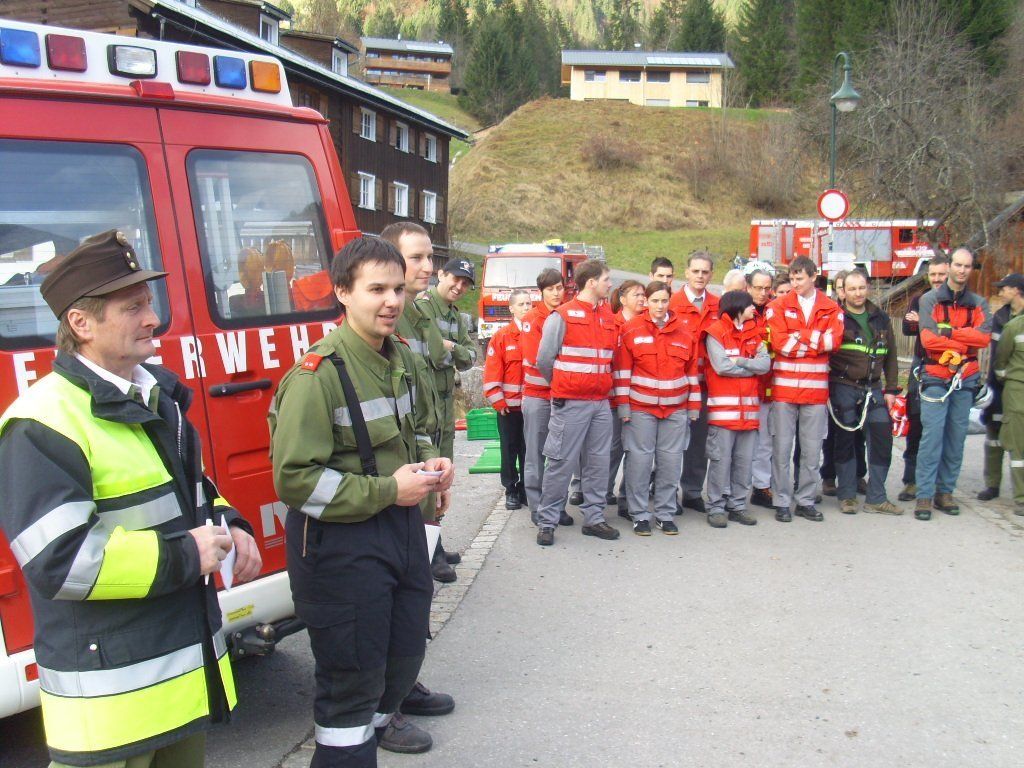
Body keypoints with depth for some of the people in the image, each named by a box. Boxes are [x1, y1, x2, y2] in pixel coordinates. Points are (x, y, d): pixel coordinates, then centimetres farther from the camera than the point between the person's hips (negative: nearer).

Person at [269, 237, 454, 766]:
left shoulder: (402, 359, 6)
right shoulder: (318, 374, -20)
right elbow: (294, 479, -23)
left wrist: (430, 463, 1)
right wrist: (387, 491, -21)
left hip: (402, 523, 8)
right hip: (339, 540, -8)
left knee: (407, 646, 22)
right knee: (352, 671, 3)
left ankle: (380, 714, 49)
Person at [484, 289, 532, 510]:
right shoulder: (501, 337, -2)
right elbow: (492, 371, -5)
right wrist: (498, 401, -10)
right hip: (509, 405, -1)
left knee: (529, 449, 10)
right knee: (510, 450, 7)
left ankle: (527, 489, 22)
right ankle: (511, 491, 18)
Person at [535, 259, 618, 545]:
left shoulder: (608, 316, 12)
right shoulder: (562, 316, -6)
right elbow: (544, 360, -2)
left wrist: (599, 384, 12)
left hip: (601, 403, 6)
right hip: (570, 404, -6)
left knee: (598, 462, 9)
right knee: (561, 462, -2)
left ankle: (594, 517, 20)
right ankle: (547, 522, 7)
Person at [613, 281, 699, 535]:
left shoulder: (684, 331, 7)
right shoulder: (631, 330, -1)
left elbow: (692, 371, 10)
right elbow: (622, 370, -1)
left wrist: (694, 406, 9)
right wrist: (623, 405, -4)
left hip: (676, 410, 2)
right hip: (640, 408, -2)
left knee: (671, 461, 5)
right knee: (640, 460, 0)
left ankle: (666, 514, 17)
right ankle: (639, 515, 11)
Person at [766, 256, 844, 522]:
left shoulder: (831, 308, 9)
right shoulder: (778, 306, 3)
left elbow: (833, 340, -8)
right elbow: (780, 343, -11)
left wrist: (798, 337, -11)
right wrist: (816, 343, -6)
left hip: (816, 390, 2)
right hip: (784, 389, -2)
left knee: (812, 450, 8)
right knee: (782, 448, 1)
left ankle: (806, 500, 19)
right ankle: (781, 502, 10)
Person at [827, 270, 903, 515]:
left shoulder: (880, 318, 13)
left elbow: (890, 355, 15)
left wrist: (891, 389, 10)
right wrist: (830, 385, -12)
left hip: (872, 389, 4)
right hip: (843, 387, -4)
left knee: (882, 438, 1)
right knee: (846, 440, 3)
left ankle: (876, 497, 11)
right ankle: (847, 496, 14)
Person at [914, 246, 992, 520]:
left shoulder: (979, 304, 10)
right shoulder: (930, 300, 1)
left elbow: (984, 337, -8)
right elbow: (928, 339, -14)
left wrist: (947, 333, -15)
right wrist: (965, 342, -8)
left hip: (966, 379, 4)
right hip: (935, 377, -3)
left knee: (957, 438, 6)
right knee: (932, 436, -9)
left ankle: (945, 491, 15)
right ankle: (924, 495, -5)